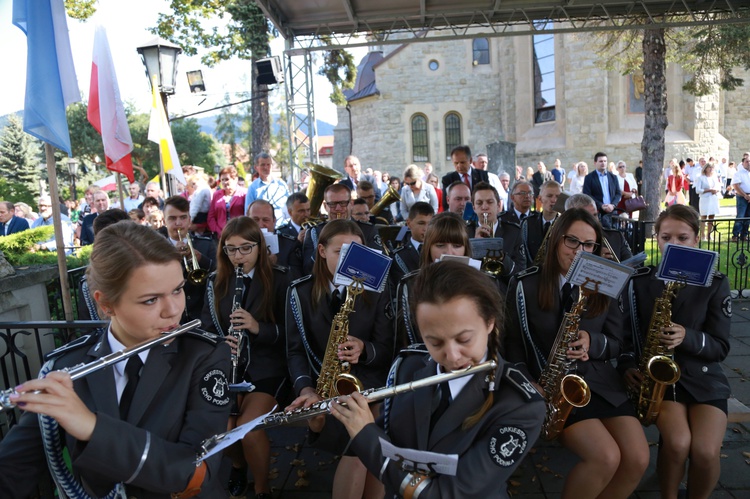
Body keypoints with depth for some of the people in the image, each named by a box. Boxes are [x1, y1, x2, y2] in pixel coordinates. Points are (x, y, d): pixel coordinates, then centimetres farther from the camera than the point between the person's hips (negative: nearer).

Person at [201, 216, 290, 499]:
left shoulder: (278, 280, -3)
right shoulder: (216, 281, 8)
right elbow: (206, 326, 10)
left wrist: (258, 327, -24)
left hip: (268, 366, -3)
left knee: (248, 425, -26)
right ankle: (237, 465, 14)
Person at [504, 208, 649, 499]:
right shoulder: (525, 285, -5)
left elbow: (617, 342, 9)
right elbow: (512, 344, -2)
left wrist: (592, 342, -14)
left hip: (599, 381, 5)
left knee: (638, 459, -13)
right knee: (606, 457, -22)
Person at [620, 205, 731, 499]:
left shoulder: (715, 283, 1)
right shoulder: (639, 281, 1)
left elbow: (721, 347, -2)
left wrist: (687, 337, -21)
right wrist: (627, 365, -10)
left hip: (703, 377, 1)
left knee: (706, 450, -22)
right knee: (677, 442, -26)